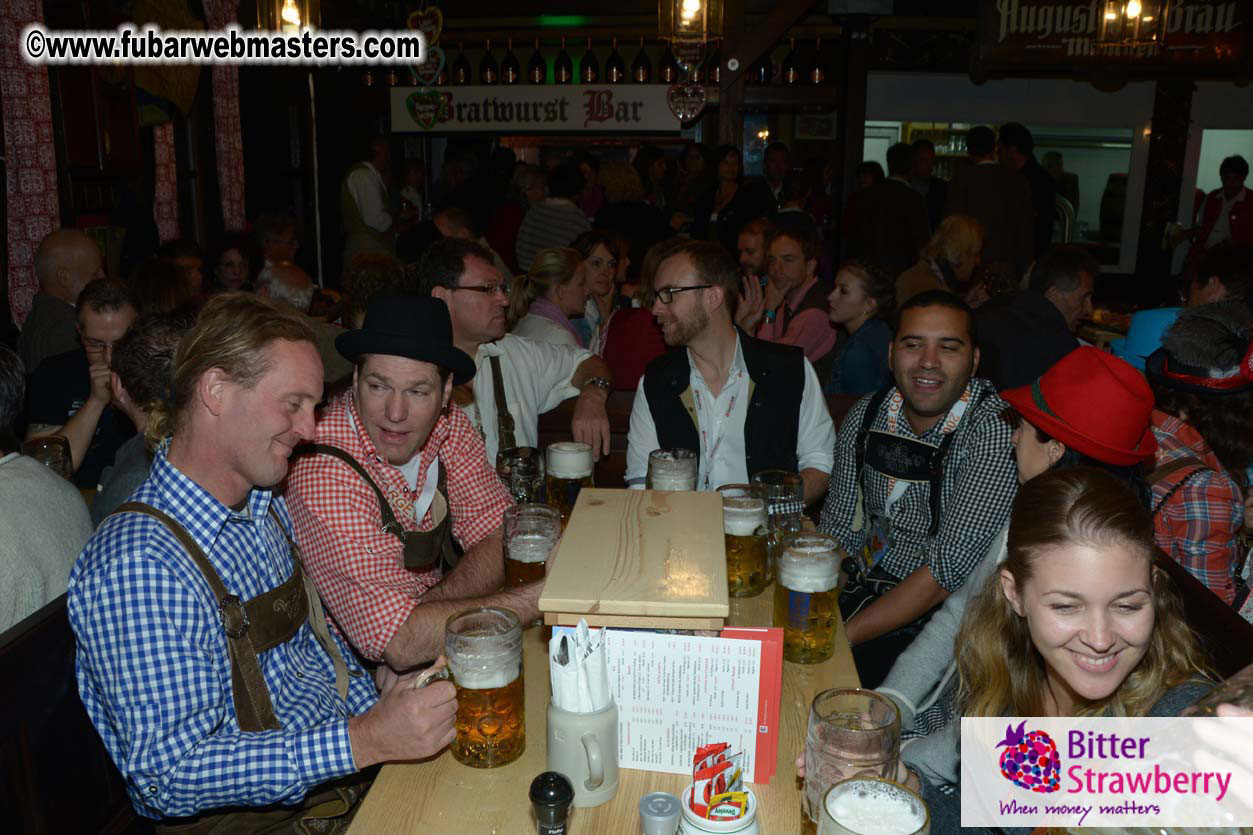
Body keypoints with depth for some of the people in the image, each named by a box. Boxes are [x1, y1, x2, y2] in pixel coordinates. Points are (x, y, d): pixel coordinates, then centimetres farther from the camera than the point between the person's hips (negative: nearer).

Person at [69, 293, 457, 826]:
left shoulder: (266, 504, 5)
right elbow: (168, 774, -24)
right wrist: (364, 742, -28)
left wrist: (378, 713, 3)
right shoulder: (137, 564, -23)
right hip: (251, 817, -7)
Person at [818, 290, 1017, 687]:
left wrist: (840, 637, -24)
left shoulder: (998, 431, -18)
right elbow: (837, 532, 7)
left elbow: (947, 570, -22)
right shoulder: (867, 415, 1)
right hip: (862, 591, 6)